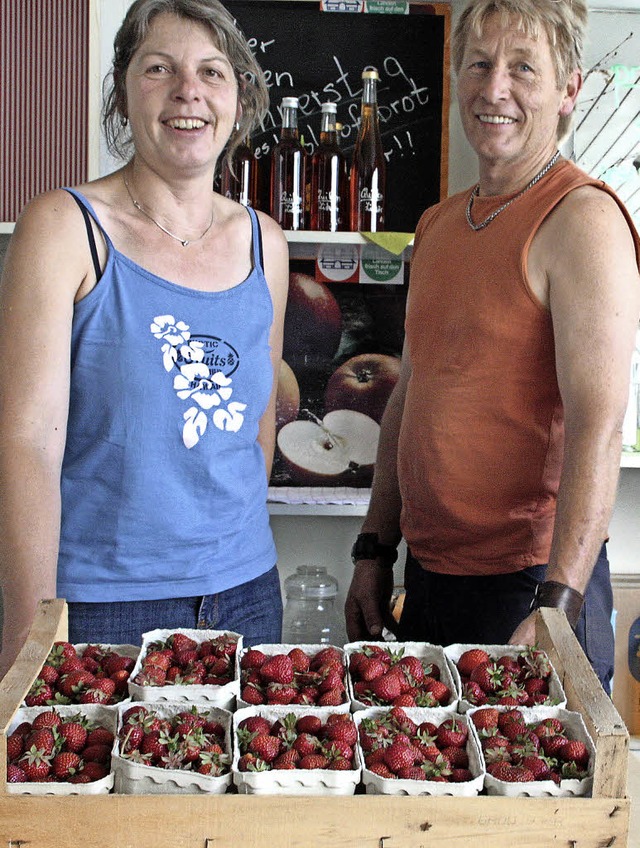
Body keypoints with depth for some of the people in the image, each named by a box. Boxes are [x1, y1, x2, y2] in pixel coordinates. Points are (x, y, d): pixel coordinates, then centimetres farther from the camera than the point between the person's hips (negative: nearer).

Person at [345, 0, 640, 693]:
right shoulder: (437, 225, 11)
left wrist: (556, 608, -26)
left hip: (529, 582, -7)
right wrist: (374, 550, 13)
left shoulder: (581, 217, -13)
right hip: (428, 571, 7)